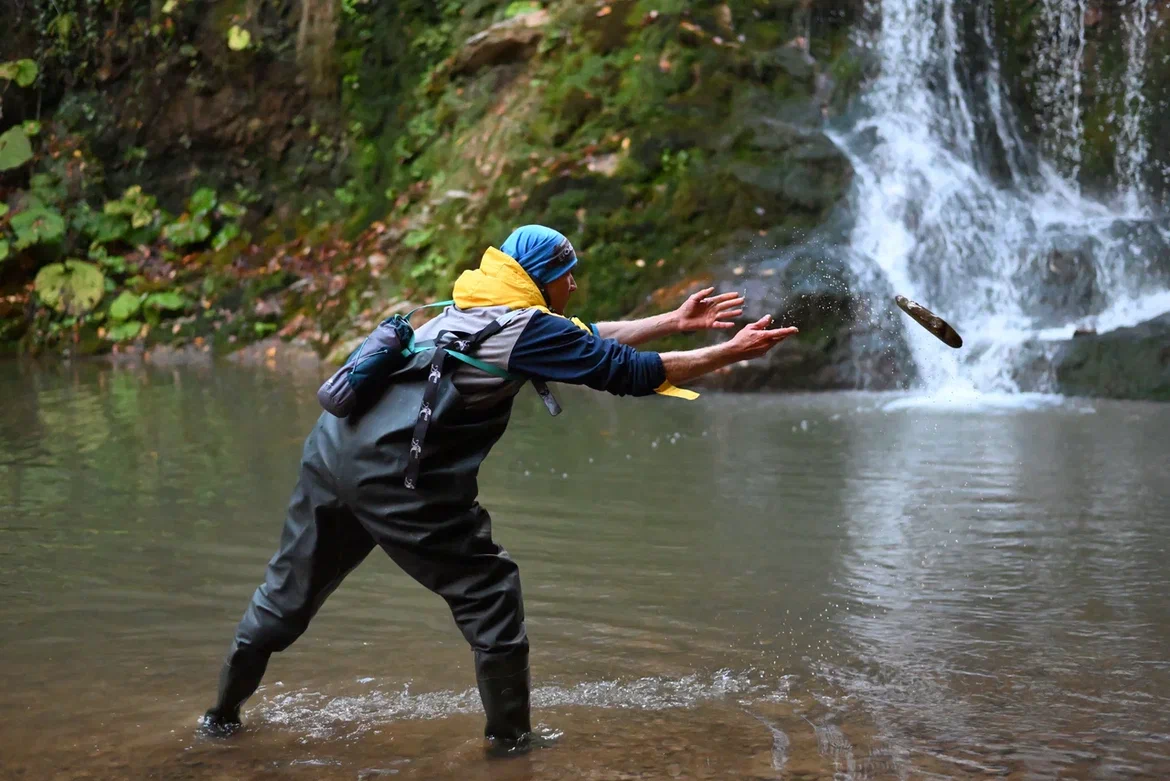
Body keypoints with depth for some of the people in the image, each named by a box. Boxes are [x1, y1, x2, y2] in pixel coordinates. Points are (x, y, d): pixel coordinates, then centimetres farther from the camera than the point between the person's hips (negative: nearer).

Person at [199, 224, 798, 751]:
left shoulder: (478, 307, 20)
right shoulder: (525, 326, -5)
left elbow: (587, 340, 28)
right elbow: (628, 371, -5)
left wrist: (675, 321, 30)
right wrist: (731, 353, 4)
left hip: (333, 449, 9)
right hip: (394, 478, -9)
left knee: (289, 593, 20)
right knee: (489, 591, 6)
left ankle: (223, 713, 31)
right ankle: (510, 737, 15)